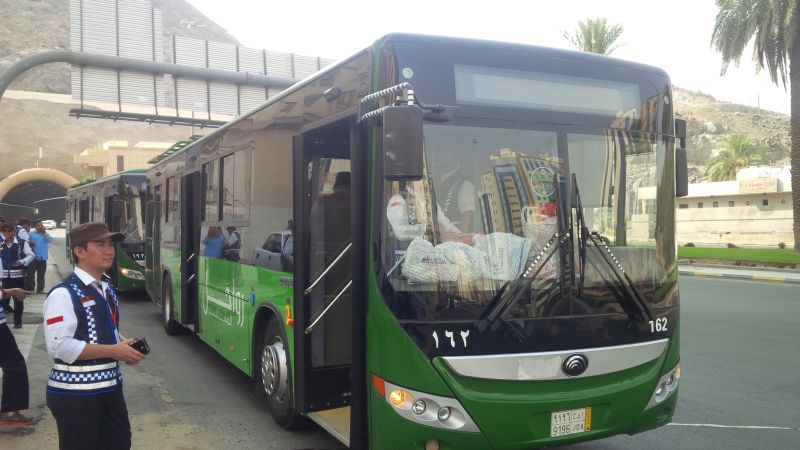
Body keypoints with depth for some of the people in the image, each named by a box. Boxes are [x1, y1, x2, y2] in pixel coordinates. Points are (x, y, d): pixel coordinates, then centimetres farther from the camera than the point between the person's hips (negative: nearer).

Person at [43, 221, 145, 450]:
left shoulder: (108, 291, 11)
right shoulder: (64, 294, -17)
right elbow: (59, 347, -24)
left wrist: (124, 345, 1)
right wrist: (114, 351, -21)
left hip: (110, 387, 8)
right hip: (75, 395, -8)